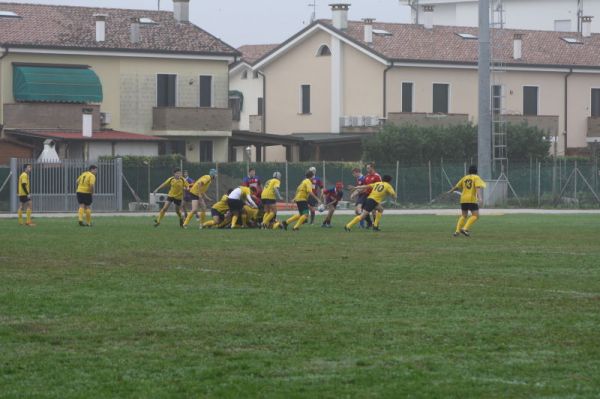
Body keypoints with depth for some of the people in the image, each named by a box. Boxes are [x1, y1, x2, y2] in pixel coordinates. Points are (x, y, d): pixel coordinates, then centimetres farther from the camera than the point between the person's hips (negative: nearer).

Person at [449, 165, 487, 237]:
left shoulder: (465, 178, 16)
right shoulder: (476, 178, 0)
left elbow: (457, 186, 25)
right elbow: (478, 188, -15)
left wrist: (450, 191, 43)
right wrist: (480, 198, -26)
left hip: (463, 199, 6)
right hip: (472, 199, -6)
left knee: (464, 216, 19)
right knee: (475, 215, -6)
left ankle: (457, 231, 8)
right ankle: (465, 228, -23)